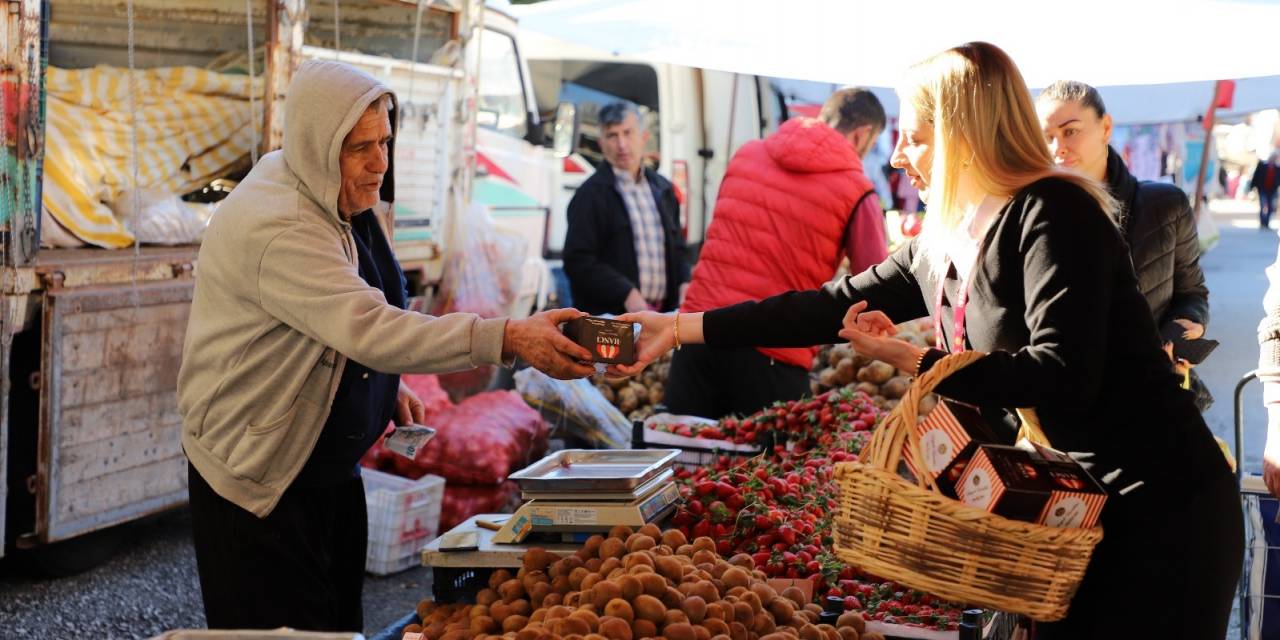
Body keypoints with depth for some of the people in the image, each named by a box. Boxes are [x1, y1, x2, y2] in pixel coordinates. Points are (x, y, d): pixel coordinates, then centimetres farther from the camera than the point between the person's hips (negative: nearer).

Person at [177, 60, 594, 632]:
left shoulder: (332, 199, 5)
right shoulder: (277, 229, -26)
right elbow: (371, 330, -37)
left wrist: (386, 385, 8)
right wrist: (510, 339, -42)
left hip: (331, 467, 9)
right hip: (260, 481, -9)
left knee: (340, 622, 13)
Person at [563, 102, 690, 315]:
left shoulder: (663, 189, 16)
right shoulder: (591, 194, -4)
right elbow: (578, 260, -11)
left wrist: (684, 283, 3)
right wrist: (627, 294, -20)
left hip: (661, 313, 6)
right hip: (608, 315, -6)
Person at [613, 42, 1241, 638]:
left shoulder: (1051, 214, -17)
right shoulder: (941, 247, 9)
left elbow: (1062, 373, -25)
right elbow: (835, 306, 12)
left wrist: (916, 361, -17)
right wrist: (681, 328, 11)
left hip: (1160, 508, -8)